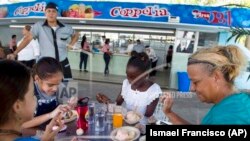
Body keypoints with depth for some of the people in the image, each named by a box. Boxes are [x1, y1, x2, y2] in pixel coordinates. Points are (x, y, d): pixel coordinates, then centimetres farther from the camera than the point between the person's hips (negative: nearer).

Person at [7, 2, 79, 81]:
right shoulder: (38, 26, -4)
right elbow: (28, 39, -6)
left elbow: (75, 35, 21)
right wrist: (14, 53, -10)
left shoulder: (66, 28, 2)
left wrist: (71, 44, 5)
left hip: (63, 64, 2)